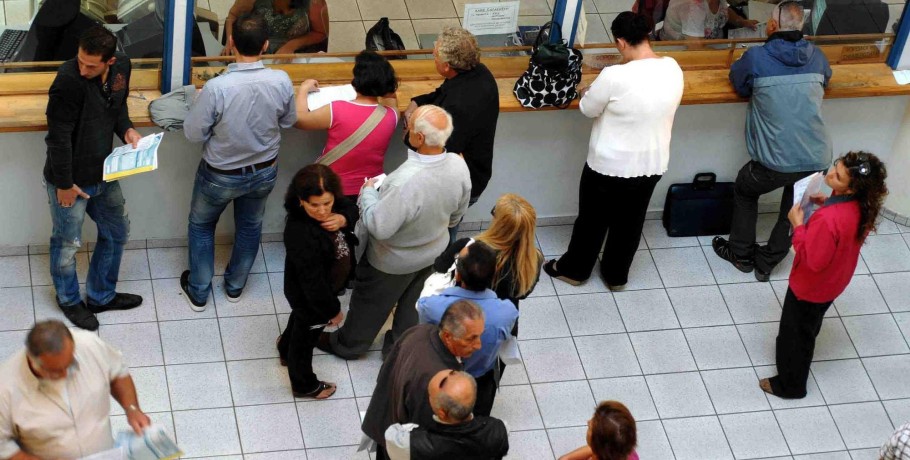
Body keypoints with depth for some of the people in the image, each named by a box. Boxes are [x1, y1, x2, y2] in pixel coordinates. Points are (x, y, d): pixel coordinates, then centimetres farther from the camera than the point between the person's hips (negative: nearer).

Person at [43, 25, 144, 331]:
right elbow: (58, 137, -23)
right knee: (67, 244, 13)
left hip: (102, 174, 7)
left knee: (117, 233, 21)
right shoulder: (69, 80, -30)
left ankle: (101, 295, 41)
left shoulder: (122, 66, -9)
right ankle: (69, 300, 39)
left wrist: (126, 129, -8)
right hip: (69, 179, -7)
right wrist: (64, 184, -17)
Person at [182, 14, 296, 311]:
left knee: (201, 226, 24)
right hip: (264, 172, 3)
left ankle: (198, 291, 37)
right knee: (250, 227, 28)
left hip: (221, 175, -3)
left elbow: (193, 133, -20)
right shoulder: (281, 82, -22)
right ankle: (235, 285, 48)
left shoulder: (217, 87, -33)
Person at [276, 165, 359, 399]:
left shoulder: (331, 206, -23)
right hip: (310, 297, -7)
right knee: (306, 336, 22)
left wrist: (343, 219, -27)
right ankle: (304, 385, 52)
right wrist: (333, 310, -20)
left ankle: (286, 349, 69)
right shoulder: (303, 236, -44)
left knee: (300, 320, 37)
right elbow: (313, 283, -35)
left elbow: (351, 209, -2)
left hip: (323, 287, 7)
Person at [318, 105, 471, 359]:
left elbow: (378, 227, -34)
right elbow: (457, 214, -4)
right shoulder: (459, 166, -23)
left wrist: (368, 191, -18)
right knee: (412, 303, 29)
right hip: (433, 252, 5)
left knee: (370, 304, 22)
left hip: (393, 261, -5)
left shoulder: (406, 182, -45)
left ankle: (347, 345, 47)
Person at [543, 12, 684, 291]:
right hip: (653, 165, 5)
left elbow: (588, 110, -11)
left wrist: (587, 93, 10)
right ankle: (616, 275, 42)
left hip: (610, 166, -5)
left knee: (593, 220, 19)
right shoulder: (673, 69, -10)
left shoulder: (615, 77, -28)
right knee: (630, 222, 24)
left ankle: (574, 269, 40)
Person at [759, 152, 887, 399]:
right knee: (808, 327, 32)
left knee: (794, 336, 17)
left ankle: (790, 386, 37)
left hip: (810, 286, -8)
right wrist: (827, 204, -5)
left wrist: (798, 225, -26)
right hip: (834, 281, 8)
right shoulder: (861, 206, -17)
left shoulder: (828, 219, -42)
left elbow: (813, 260, -32)